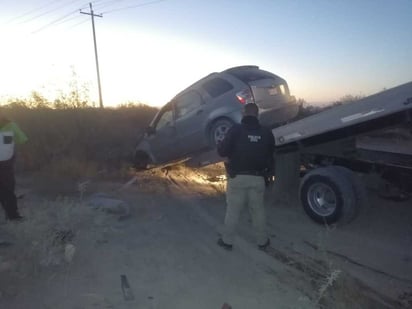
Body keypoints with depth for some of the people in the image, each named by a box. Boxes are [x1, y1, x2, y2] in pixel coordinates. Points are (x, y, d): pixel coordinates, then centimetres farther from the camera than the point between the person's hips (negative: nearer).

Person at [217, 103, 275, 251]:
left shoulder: (235, 130, -12)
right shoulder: (266, 132, 1)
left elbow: (223, 151, -12)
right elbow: (270, 155, 12)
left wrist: (220, 144, 9)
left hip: (237, 177, -2)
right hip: (257, 178, 3)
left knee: (232, 210, 9)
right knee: (258, 210, 15)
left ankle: (227, 240, 19)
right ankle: (262, 241, 25)